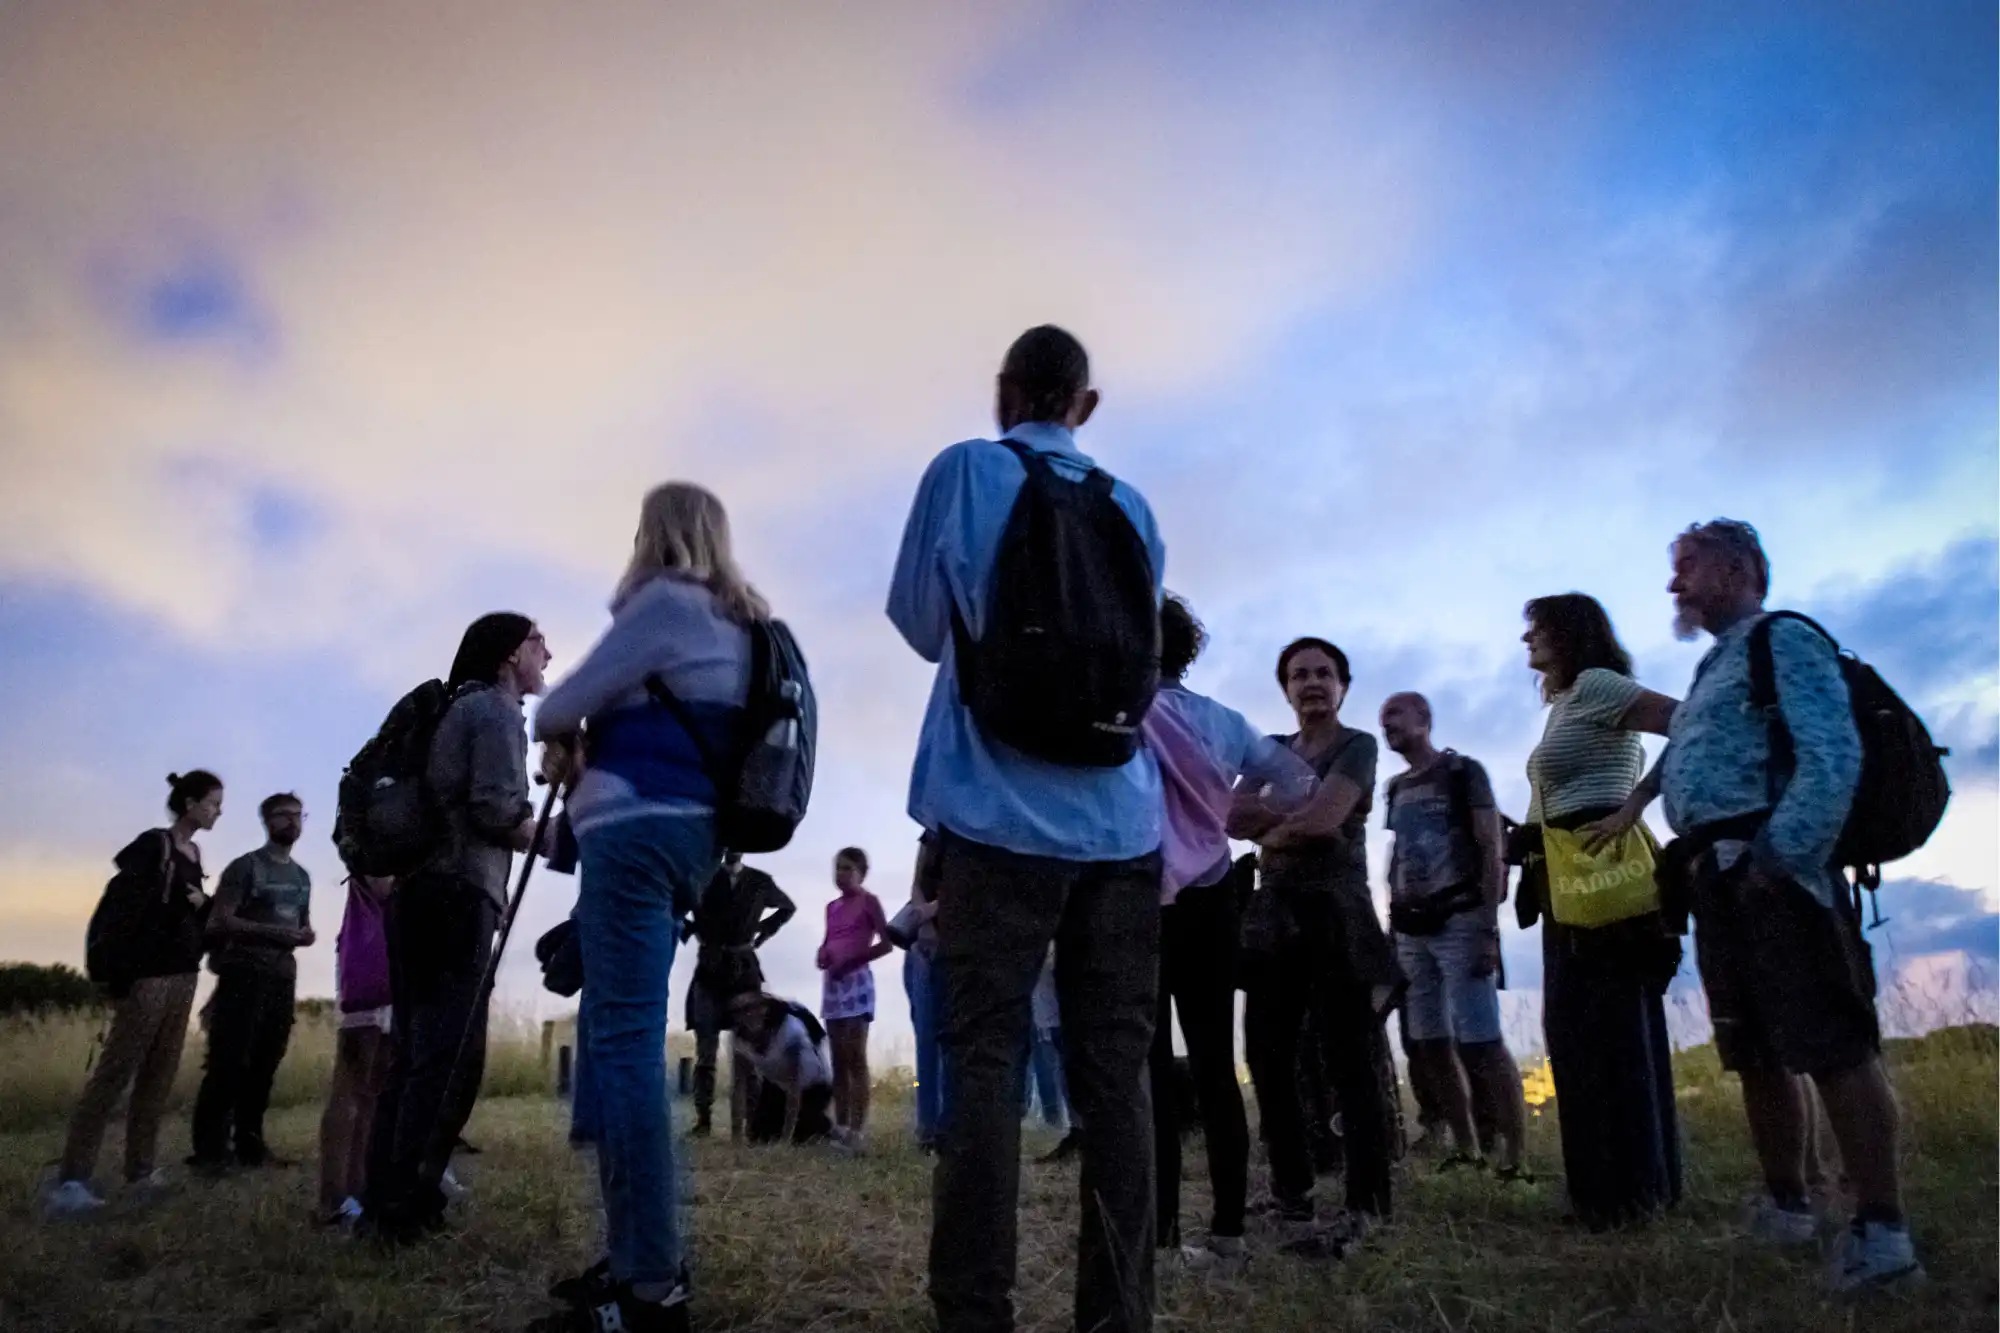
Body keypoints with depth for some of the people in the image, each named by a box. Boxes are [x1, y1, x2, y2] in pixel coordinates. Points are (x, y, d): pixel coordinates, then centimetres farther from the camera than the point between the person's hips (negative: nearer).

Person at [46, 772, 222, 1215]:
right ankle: (72, 1178, -8)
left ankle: (140, 1168, 12)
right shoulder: (153, 845, -9)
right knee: (114, 1072, -9)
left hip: (183, 976, 8)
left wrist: (203, 905, 0)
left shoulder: (194, 854, 14)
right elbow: (120, 906, -17)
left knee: (160, 1077, 7)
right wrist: (116, 971, -22)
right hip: (149, 975, -8)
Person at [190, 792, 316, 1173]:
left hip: (283, 977, 6)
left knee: (265, 1063, 6)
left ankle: (249, 1142, 12)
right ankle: (210, 1147, -5)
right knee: (229, 1062, -8)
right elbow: (219, 921, -9)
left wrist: (306, 935, 3)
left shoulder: (302, 876, 19)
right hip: (245, 973, -6)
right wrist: (273, 932, -18)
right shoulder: (246, 866, -2)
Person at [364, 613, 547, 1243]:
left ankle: (385, 1200, 12)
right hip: (457, 894, -9)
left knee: (415, 1051, 10)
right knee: (450, 1053, -9)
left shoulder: (458, 708, 25)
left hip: (418, 891, 9)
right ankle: (405, 1206, -12)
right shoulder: (496, 710, -3)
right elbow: (496, 809, -14)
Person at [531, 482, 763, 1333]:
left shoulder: (665, 601, -5)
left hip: (637, 830, -9)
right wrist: (583, 746, 16)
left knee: (624, 1042, -10)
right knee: (614, 1036, 13)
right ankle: (646, 1255, 18)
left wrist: (554, 735, 19)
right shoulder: (737, 623, 21)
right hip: (687, 836, 9)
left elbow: (564, 706, -2)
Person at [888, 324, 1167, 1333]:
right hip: (1121, 823, 3)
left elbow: (921, 625, 10)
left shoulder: (964, 471, 4)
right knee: (1113, 1072, 4)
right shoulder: (1128, 506, 12)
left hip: (1002, 816, -3)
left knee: (984, 1061, -1)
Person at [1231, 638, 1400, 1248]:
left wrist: (1270, 835, -1)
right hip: (1278, 915, 6)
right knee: (1267, 1051, 6)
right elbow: (1235, 817, 1)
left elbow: (1324, 818, -15)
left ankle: (1366, 1203, -3)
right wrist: (1297, 814, -11)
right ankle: (1291, 1190, 19)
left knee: (1348, 1057, -7)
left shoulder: (1357, 745, 0)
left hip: (1337, 913, -6)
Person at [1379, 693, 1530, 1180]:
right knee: (1427, 1045, 6)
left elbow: (1492, 852, -8)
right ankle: (1466, 1148, 16)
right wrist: (1392, 927, 14)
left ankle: (1516, 1155, -6)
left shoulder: (1464, 772, -1)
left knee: (1480, 1043, -11)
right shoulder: (1396, 788, 17)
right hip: (1412, 931, 7)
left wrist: (1489, 927, -16)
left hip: (1459, 923, -6)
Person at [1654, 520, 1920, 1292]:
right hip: (1718, 879, 9)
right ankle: (1785, 1208, 24)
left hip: (1776, 871, -9)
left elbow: (1834, 759, -15)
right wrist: (1696, 871, 14)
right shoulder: (1714, 668, 25)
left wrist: (1782, 856, -22)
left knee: (1833, 1047, -9)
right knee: (1755, 1054, 13)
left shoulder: (1786, 641, -2)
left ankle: (1882, 1231, -4)